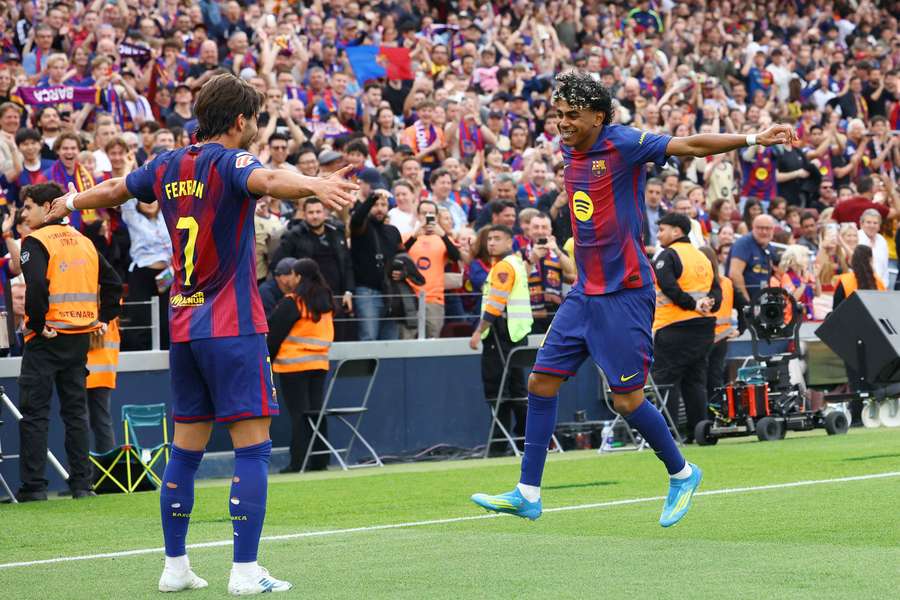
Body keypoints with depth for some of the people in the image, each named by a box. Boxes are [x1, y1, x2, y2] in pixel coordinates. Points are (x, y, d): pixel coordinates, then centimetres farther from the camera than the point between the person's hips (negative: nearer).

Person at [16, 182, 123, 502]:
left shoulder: (36, 242, -10)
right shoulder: (83, 242, 12)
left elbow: (36, 285, -24)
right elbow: (113, 283, 14)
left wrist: (36, 324, -14)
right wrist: (103, 318, 15)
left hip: (46, 338, -6)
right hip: (80, 337, 6)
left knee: (34, 413, -1)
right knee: (76, 412, 11)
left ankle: (33, 485, -3)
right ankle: (81, 483, 10)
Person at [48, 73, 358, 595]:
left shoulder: (167, 166, 10)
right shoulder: (229, 162, -11)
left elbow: (114, 190, 28)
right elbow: (267, 180, -35)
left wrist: (72, 202, 49)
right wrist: (313, 185, -55)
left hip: (183, 326, 7)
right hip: (232, 327, -7)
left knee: (186, 448, 13)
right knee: (253, 447, -6)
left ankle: (175, 566, 16)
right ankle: (246, 572, -11)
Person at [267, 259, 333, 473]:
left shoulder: (292, 302, -11)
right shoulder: (325, 300, 10)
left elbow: (275, 333, -8)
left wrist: (267, 358, 2)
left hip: (293, 364, -6)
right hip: (320, 363, 6)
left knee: (299, 413, -4)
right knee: (317, 411, 9)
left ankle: (299, 462, -5)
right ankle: (319, 460, 9)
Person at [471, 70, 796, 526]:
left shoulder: (623, 143, -12)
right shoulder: (570, 151, 10)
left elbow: (691, 145, -17)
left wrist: (752, 139, -24)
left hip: (623, 295, -8)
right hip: (584, 294, 8)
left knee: (627, 399, -6)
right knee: (541, 381, 4)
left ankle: (682, 473, 18)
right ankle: (528, 494, 9)